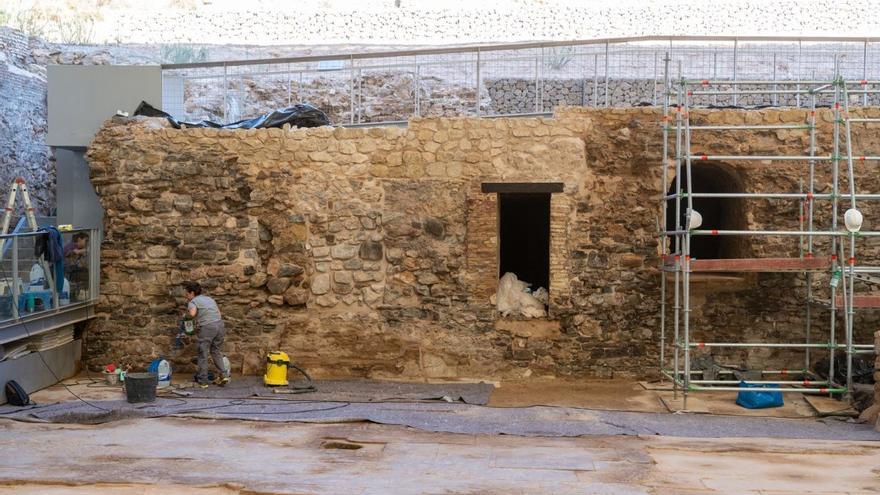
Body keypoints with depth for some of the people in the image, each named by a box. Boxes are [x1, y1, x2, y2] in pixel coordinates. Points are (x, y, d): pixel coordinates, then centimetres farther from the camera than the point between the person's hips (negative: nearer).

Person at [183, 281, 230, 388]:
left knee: (203, 354, 6)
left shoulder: (193, 301, 3)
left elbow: (192, 313, -17)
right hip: (220, 325, 6)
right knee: (216, 351, 20)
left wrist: (185, 316, 4)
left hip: (207, 327, -6)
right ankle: (224, 374, 10)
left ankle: (203, 381, 10)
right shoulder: (210, 299, 25)